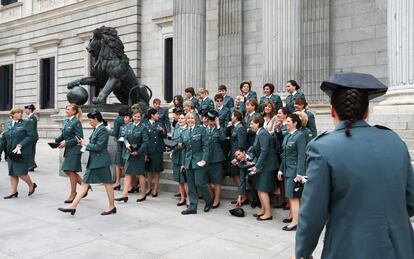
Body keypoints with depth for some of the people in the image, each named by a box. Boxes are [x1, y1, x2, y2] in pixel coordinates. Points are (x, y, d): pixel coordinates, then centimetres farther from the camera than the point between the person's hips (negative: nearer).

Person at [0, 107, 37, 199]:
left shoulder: (25, 123, -3)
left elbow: (32, 136, -11)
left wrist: (20, 145, -17)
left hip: (22, 153, -5)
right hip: (10, 153, 5)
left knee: (21, 172, -6)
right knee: (12, 173, 10)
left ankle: (31, 185, 18)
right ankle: (13, 192, 19)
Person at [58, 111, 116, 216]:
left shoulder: (103, 130, -17)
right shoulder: (96, 129, 12)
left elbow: (98, 147, -21)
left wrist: (86, 144, -9)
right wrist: (85, 144, 2)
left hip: (101, 161, -10)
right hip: (93, 162, 10)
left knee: (107, 183, 4)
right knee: (84, 183, 8)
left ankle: (112, 207, 17)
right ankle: (73, 206, 11)